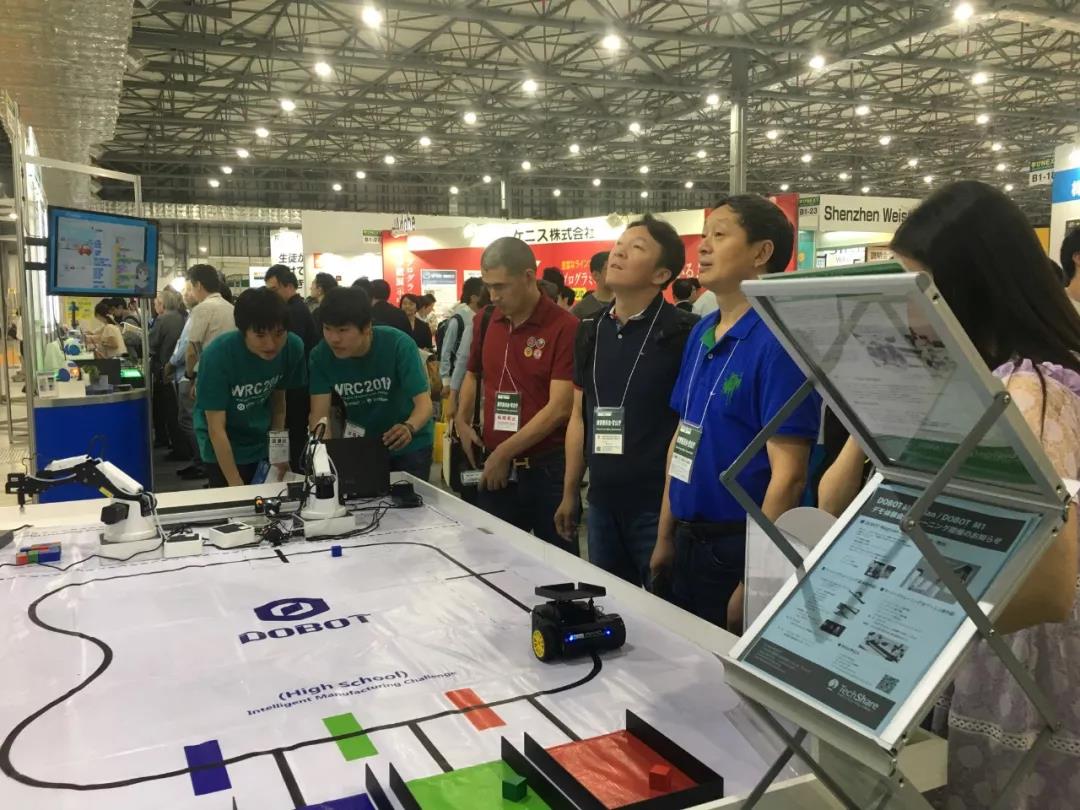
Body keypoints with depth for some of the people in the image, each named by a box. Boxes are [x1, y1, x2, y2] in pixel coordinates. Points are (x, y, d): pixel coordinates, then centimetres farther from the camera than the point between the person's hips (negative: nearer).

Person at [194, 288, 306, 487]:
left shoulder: (293, 347, -18)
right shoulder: (217, 355, -27)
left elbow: (278, 399, 0)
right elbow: (216, 428, -23)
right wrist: (236, 484, -26)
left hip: (263, 441, 4)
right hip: (223, 448, -3)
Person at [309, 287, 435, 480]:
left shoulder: (398, 344, -24)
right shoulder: (321, 355, -17)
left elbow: (424, 402, -28)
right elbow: (319, 414, -19)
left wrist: (409, 428, -50)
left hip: (409, 445, -2)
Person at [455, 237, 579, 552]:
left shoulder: (564, 327, -13)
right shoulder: (484, 321, 5)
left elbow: (559, 408, -18)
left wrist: (504, 452, -15)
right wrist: (462, 421, 5)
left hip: (548, 469, -5)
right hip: (494, 468, 5)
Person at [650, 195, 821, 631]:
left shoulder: (777, 341, -18)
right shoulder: (701, 333, 5)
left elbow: (788, 475, -21)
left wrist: (754, 581, -20)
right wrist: (666, 536, 12)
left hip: (740, 547, -7)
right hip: (689, 541, 7)